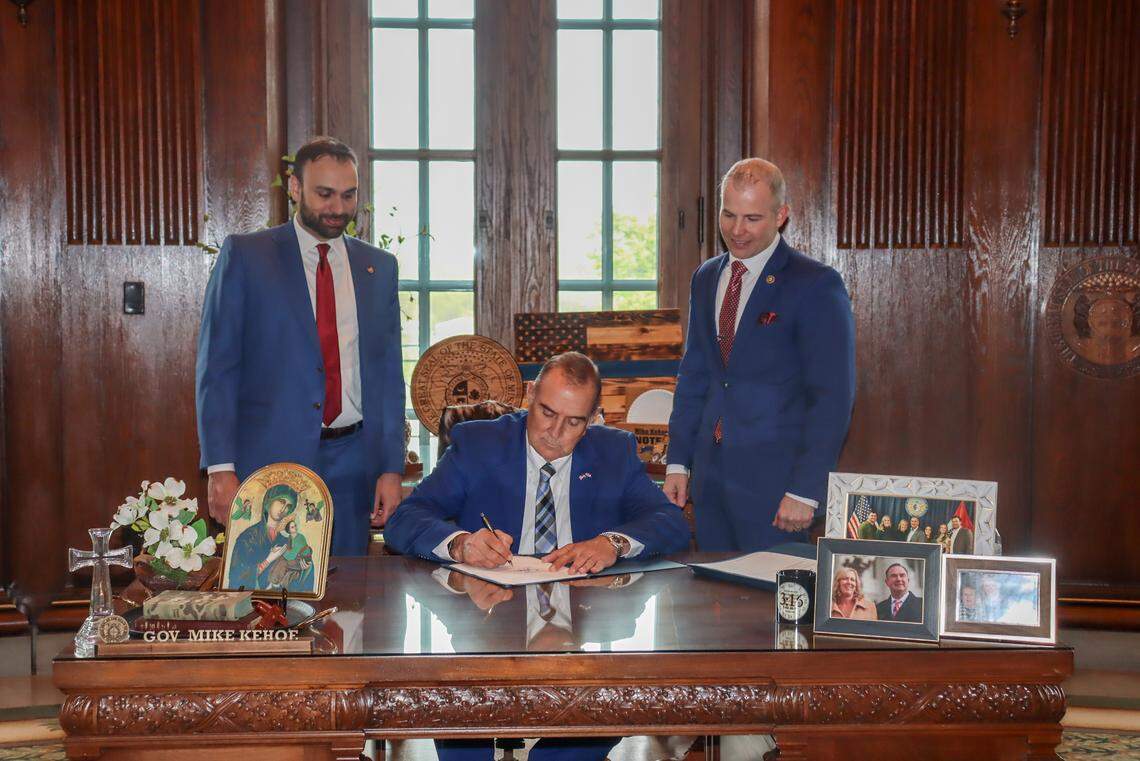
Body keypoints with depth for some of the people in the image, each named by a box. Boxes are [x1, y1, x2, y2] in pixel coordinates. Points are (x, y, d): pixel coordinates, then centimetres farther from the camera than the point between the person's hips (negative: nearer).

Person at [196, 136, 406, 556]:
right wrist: (220, 467, -10)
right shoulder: (244, 255, 1)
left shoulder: (380, 267, 11)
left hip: (351, 467, 3)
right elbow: (216, 367, -2)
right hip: (268, 456, -3)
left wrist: (391, 468, 4)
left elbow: (389, 373, 11)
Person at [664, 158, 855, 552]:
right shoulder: (705, 278, 12)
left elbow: (833, 396, -12)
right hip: (711, 476, 6)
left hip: (776, 480, -6)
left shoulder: (816, 285, -9)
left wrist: (805, 490, -16)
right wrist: (678, 462, 10)